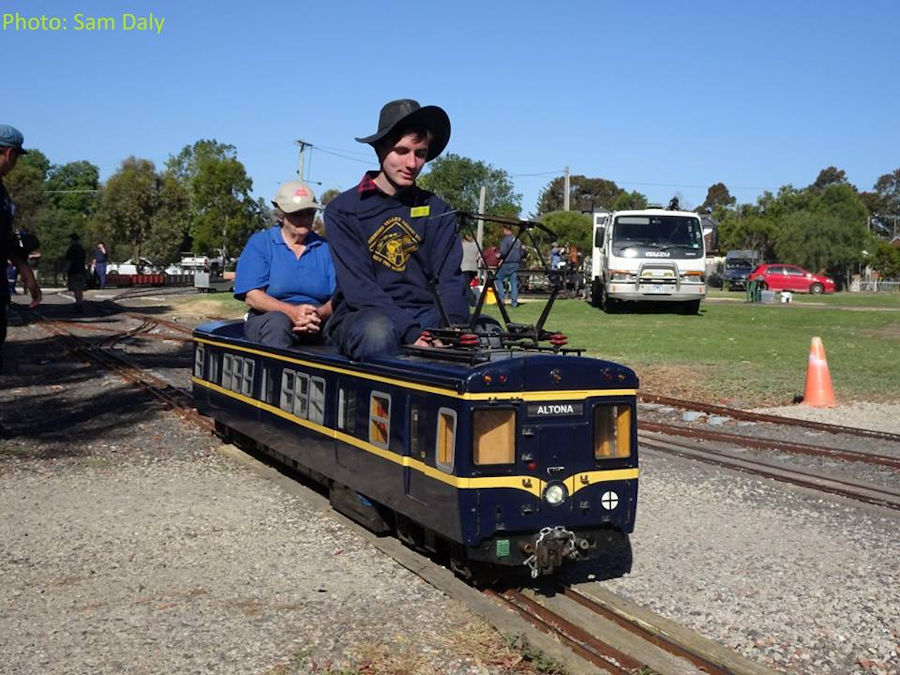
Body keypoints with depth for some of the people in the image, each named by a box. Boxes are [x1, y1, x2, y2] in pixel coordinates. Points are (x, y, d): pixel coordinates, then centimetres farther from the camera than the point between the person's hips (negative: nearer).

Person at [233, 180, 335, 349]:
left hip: (318, 323, 1)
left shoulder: (324, 248, 16)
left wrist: (319, 314, -22)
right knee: (278, 322, -38)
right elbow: (252, 296, -3)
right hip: (267, 319, -1)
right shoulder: (259, 243, 11)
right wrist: (292, 311, -21)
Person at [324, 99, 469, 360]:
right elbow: (358, 287, -10)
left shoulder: (437, 211, 11)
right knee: (377, 333, -39)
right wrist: (414, 334, -25)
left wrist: (452, 328, -23)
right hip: (364, 316, -2)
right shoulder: (343, 210, 0)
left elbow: (450, 279, 1)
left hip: (425, 314, 3)